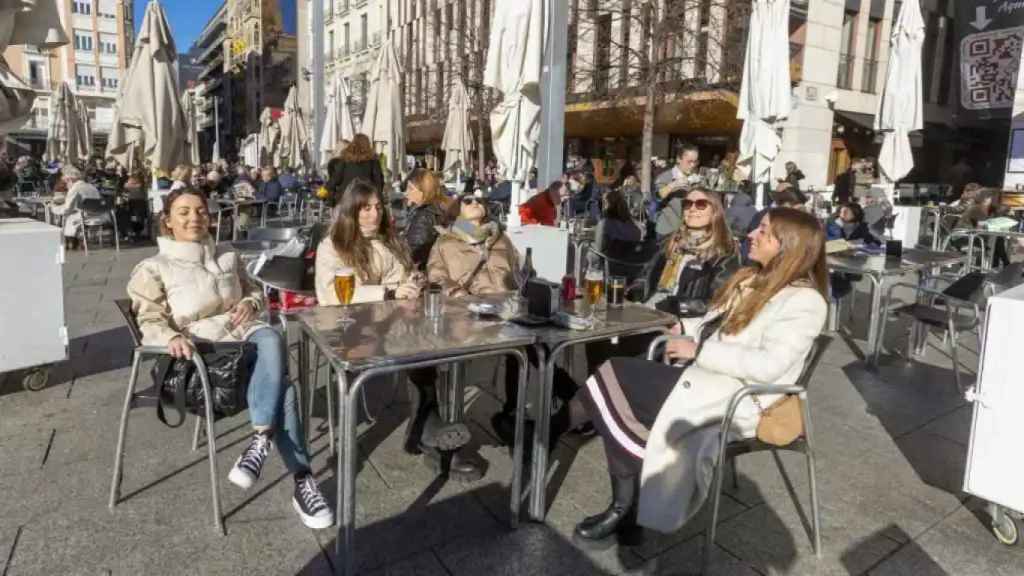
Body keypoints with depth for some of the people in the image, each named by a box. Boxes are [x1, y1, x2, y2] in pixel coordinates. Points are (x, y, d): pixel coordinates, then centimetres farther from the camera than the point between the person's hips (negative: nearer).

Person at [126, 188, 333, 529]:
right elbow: (150, 322, -2)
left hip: (243, 332, 4)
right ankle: (302, 480, -31)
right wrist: (172, 337, -26)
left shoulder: (227, 257, 21)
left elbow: (256, 292, 29)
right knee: (280, 384, -31)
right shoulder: (153, 269, 7)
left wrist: (251, 304, 3)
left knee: (271, 339, -37)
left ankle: (260, 439, -37)